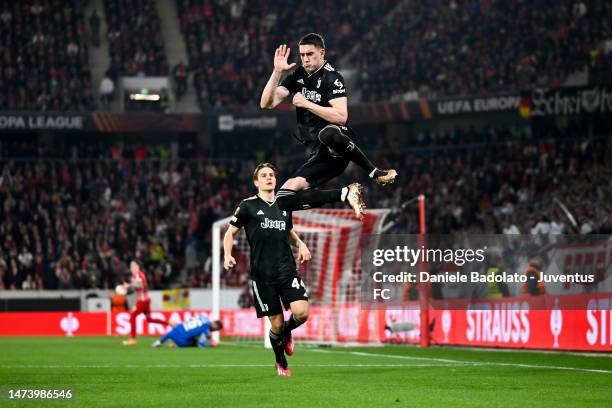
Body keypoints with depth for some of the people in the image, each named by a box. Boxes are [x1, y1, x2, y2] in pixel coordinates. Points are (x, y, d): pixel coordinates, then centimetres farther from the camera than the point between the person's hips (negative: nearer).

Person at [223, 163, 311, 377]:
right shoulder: (248, 205, 1)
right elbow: (231, 232, 7)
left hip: (287, 269, 3)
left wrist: (300, 244, 10)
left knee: (301, 312, -17)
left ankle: (287, 332, 19)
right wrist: (227, 255, -10)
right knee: (276, 323, -2)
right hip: (263, 274, -3)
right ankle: (281, 363, 24)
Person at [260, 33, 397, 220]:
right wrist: (277, 71, -5)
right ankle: (345, 194, -7)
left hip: (337, 142, -6)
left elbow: (341, 117, -20)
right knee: (285, 200, -11)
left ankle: (375, 173, -24)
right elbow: (266, 104, 5)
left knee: (328, 134, -45)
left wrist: (306, 104, -17)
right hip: (321, 155, 6)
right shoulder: (297, 76, 13)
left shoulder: (331, 78, -6)